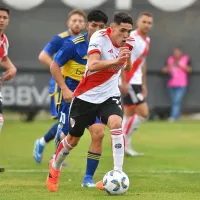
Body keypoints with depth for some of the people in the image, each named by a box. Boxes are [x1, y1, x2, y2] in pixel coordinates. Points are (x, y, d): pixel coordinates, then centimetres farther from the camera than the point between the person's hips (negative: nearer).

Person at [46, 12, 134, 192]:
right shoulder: (99, 38, -21)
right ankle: (55, 167, 41)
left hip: (109, 96, 3)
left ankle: (118, 172, -25)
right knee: (73, 138, 12)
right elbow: (92, 65, -38)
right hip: (86, 96, -3)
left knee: (116, 123, -28)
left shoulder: (126, 43, -4)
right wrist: (116, 61, -47)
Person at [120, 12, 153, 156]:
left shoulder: (147, 40, 15)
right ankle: (124, 143, -2)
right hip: (128, 82, -9)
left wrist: (143, 84, 22)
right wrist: (124, 82, -23)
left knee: (130, 114, 12)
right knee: (143, 112, -11)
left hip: (136, 83, 9)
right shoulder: (132, 38, -14)